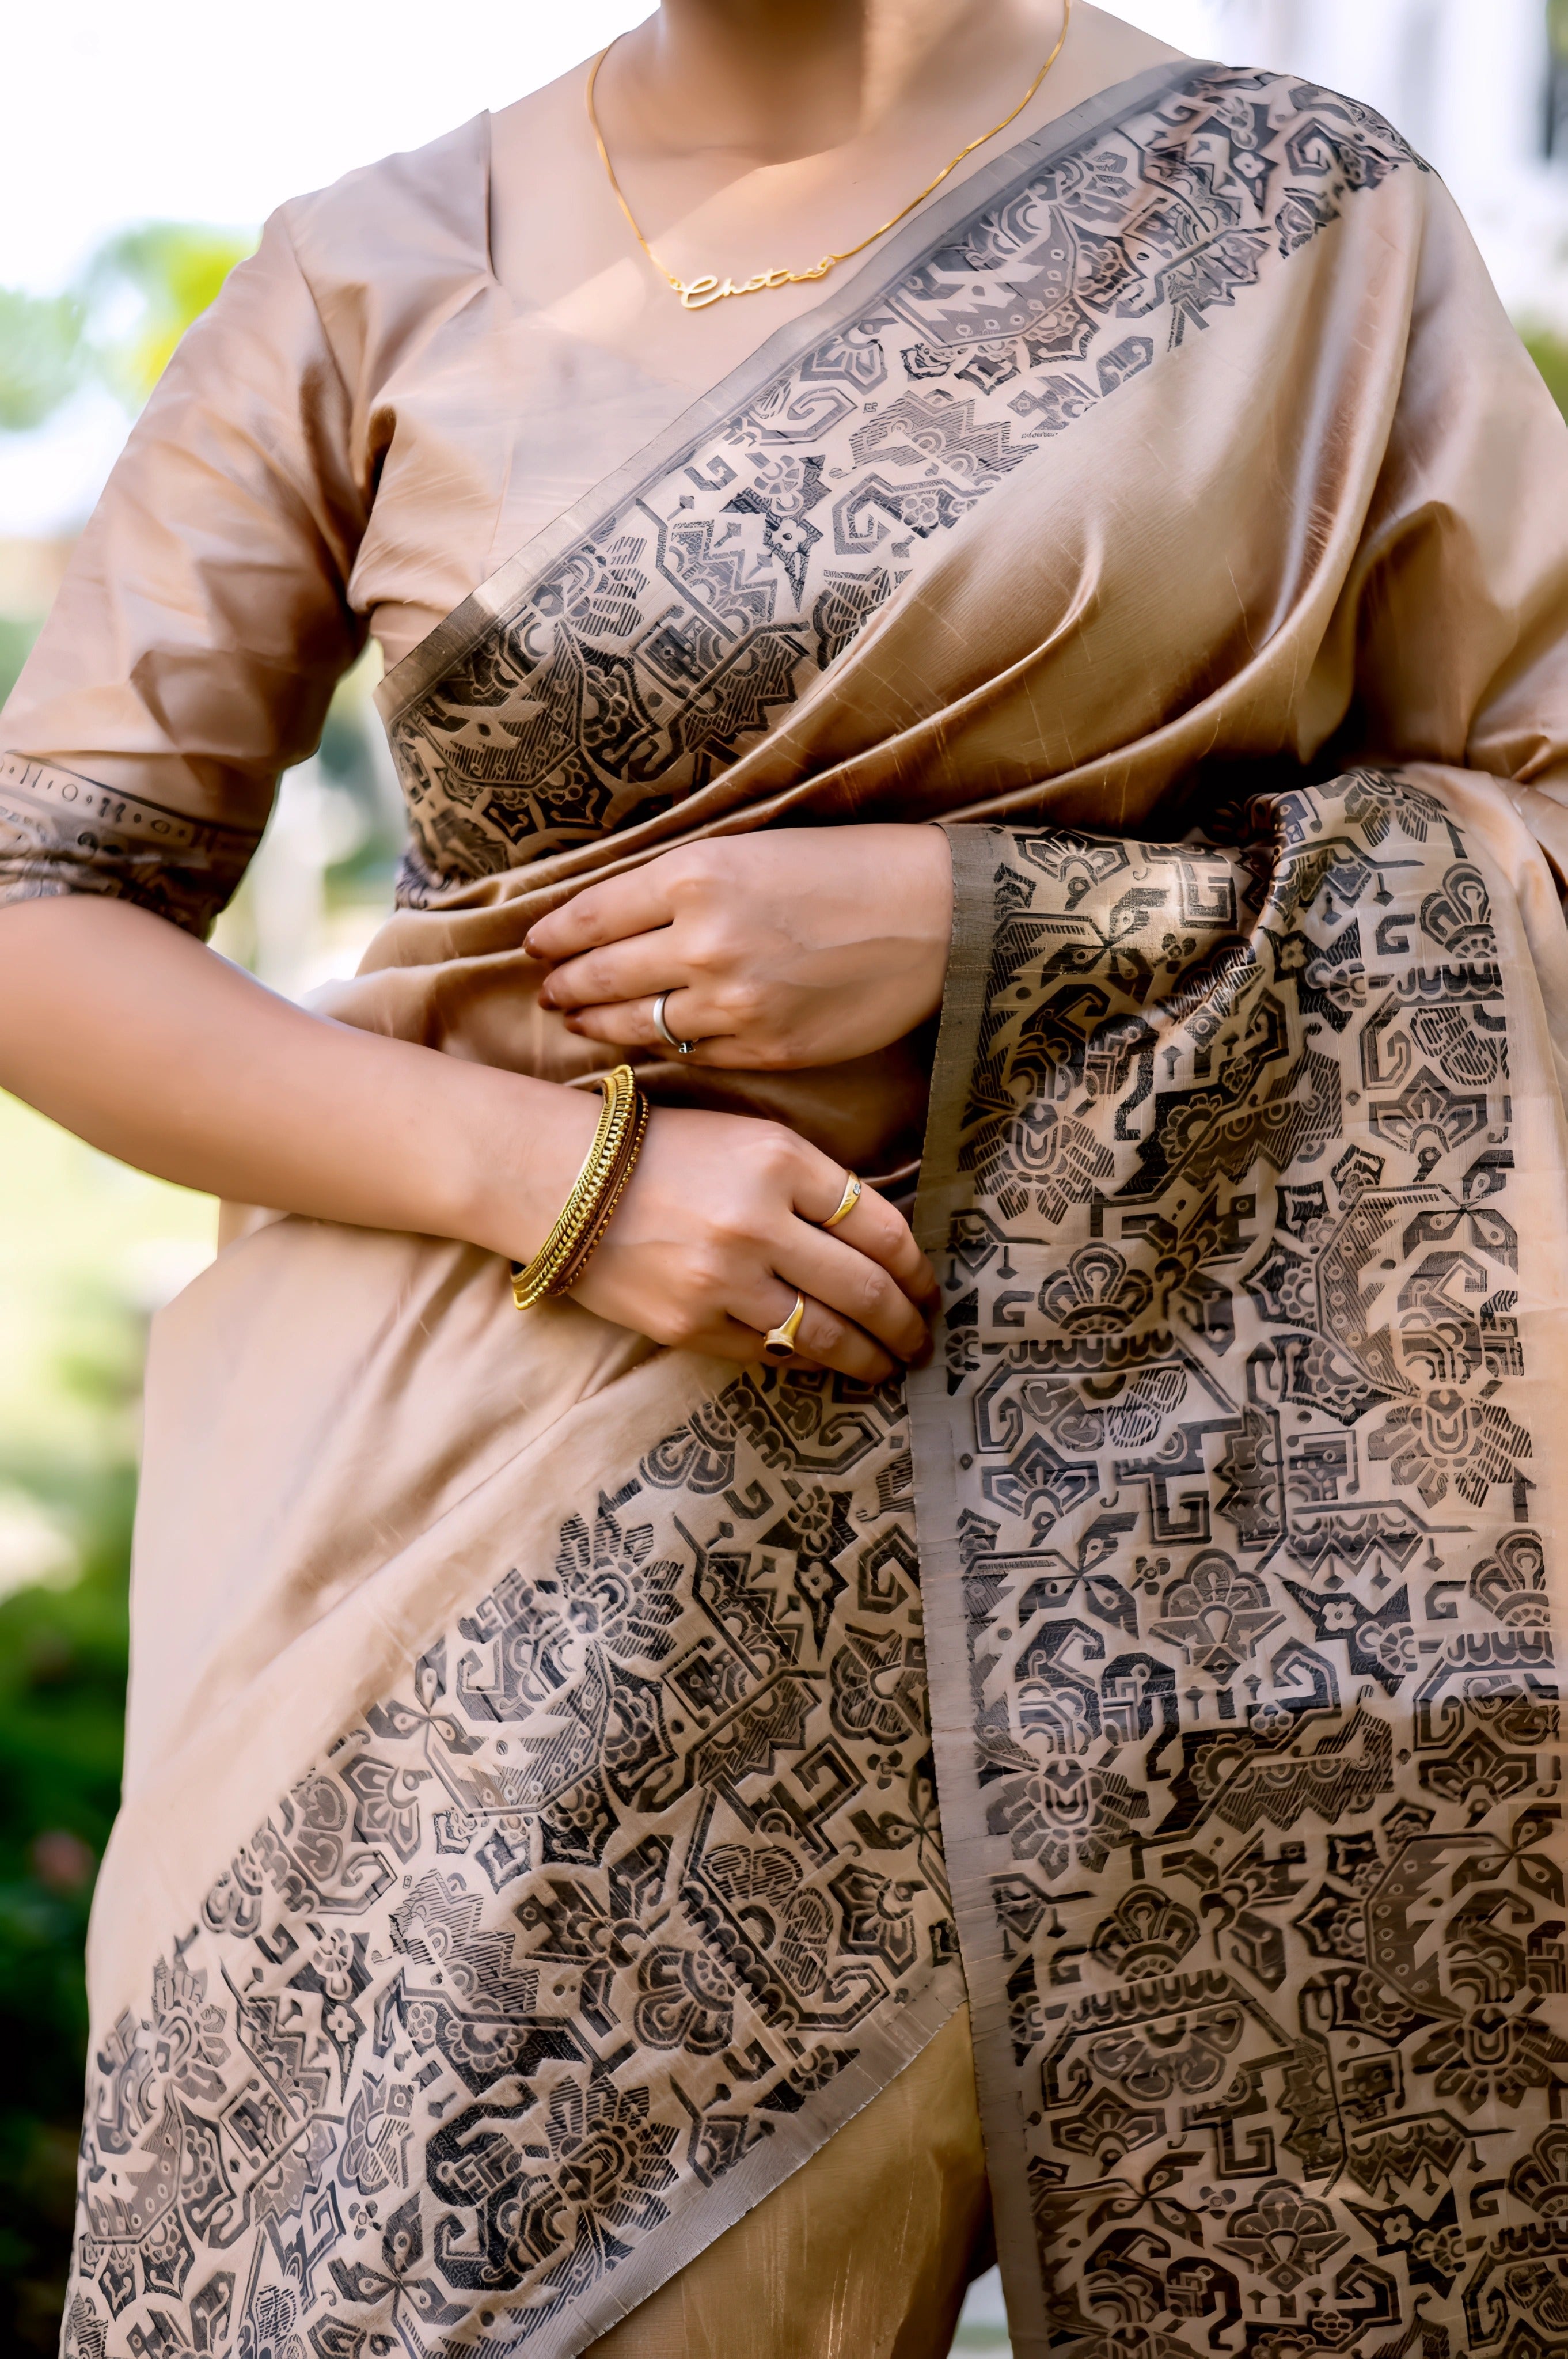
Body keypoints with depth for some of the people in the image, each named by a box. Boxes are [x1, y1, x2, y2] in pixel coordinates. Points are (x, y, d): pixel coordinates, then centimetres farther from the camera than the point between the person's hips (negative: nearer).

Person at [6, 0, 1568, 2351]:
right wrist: (551, 1172, -11)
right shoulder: (377, 285, 5)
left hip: (1203, 1482, 0)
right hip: (548, 1554, 0)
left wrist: (984, 916, -10)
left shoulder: (1296, 214, 4)